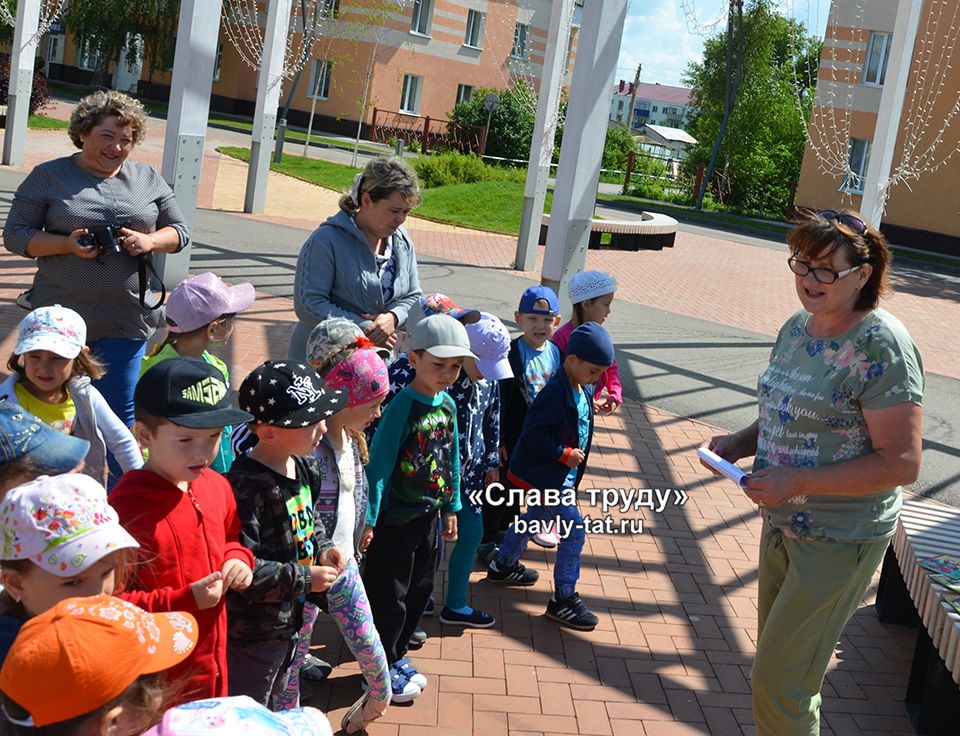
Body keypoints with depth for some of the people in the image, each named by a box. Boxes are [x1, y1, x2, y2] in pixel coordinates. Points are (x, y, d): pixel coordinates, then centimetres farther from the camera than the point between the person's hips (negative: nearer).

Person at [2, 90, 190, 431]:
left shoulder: (148, 179, 8)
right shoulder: (49, 176, 1)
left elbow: (180, 231, 12)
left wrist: (151, 240, -10)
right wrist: (67, 244, -17)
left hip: (127, 322, 1)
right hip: (61, 320, -1)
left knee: (118, 410, 5)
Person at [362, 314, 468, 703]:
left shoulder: (449, 405, 1)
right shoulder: (402, 407, -21)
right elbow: (379, 464, -20)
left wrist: (452, 507, 14)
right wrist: (369, 518, -19)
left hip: (429, 515, 8)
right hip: (395, 519, -8)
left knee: (420, 590, 18)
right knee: (389, 597, 5)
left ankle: (396, 656, 35)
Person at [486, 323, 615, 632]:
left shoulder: (584, 390, 3)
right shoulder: (554, 394, -26)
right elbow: (532, 432, -27)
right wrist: (564, 453, -25)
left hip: (561, 474, 10)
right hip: (545, 475, -10)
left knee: (534, 519, 27)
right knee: (574, 531, -8)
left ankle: (503, 565, 49)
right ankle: (563, 599, 3)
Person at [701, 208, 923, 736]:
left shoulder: (880, 346, -20)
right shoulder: (799, 327, 4)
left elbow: (901, 463, -23)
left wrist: (796, 483, -26)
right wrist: (741, 443, -2)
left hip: (839, 541, -8)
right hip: (782, 524, 8)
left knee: (776, 681, -2)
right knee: (782, 669, 21)